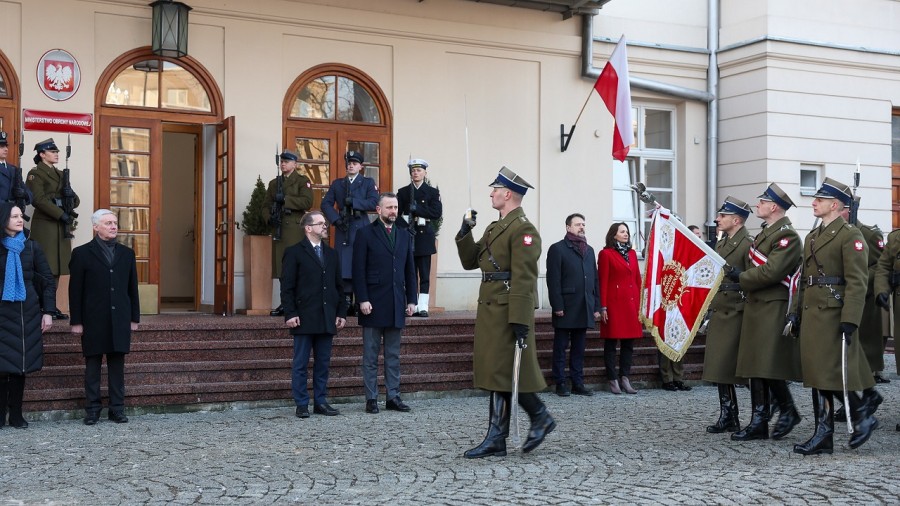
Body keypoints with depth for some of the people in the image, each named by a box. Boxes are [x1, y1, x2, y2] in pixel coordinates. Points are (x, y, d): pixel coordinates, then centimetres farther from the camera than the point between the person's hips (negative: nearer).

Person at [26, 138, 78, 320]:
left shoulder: (60, 174, 19)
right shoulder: (35, 174, -2)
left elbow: (76, 201, 18)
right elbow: (39, 200, -14)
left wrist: (72, 195, -6)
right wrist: (61, 214, -20)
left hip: (61, 226, 7)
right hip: (45, 225, -7)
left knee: (57, 267, 6)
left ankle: (51, 305, 10)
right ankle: (43, 307, -6)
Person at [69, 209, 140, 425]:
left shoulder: (126, 253, 11)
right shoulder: (82, 253, 1)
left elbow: (132, 288, 12)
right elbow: (75, 290, -1)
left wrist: (134, 317, 8)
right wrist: (76, 321, -6)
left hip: (120, 320, 3)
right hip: (93, 320, -3)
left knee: (117, 366, 5)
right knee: (93, 366, 3)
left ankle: (117, 409, 10)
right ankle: (92, 410, 9)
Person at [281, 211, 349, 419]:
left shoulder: (331, 254, 16)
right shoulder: (294, 253, 0)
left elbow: (339, 286, 17)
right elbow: (287, 287, -5)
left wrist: (341, 312, 9)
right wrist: (290, 313, -12)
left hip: (327, 319, 5)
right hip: (304, 319, -5)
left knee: (323, 363, 8)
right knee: (300, 364, 1)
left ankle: (321, 401, 16)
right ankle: (302, 404, 7)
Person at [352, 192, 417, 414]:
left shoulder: (404, 236, 13)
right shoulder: (365, 234, -1)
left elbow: (410, 270, 13)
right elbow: (358, 270, -5)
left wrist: (411, 299, 7)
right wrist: (363, 299, -13)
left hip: (396, 305, 4)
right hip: (373, 304, -4)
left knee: (394, 355, 8)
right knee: (371, 355, 2)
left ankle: (393, 396, 13)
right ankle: (371, 398, 7)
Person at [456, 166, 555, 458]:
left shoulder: (523, 229, -12)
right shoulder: (494, 228, 18)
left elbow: (524, 280, -19)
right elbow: (470, 261, 20)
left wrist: (520, 321, -23)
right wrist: (465, 232, 6)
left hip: (507, 312, -9)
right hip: (489, 310, 9)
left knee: (504, 371, -5)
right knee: (494, 372, 8)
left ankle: (540, 418, 14)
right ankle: (496, 440, 10)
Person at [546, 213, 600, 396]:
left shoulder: (589, 250, 17)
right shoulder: (557, 249, -2)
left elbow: (594, 279, 16)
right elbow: (553, 280, -8)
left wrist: (597, 306, 9)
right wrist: (557, 306, -15)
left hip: (585, 309, 6)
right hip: (565, 309, -6)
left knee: (579, 348, 10)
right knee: (561, 347, 2)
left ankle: (578, 383, 14)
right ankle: (561, 384, 6)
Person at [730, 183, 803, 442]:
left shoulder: (787, 236, -11)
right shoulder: (765, 233, 19)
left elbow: (770, 272, -20)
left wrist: (740, 277, -10)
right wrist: (738, 274, 6)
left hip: (773, 309, -9)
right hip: (755, 307, 9)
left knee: (768, 365, -9)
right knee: (754, 365, 7)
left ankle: (788, 410, 10)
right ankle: (758, 422, 10)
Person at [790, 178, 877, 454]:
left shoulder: (850, 235, -7)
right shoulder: (812, 237, 18)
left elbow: (857, 282, -14)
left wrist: (849, 320, -20)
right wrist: (795, 311, 14)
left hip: (834, 314, -8)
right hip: (811, 315, 8)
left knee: (833, 373, -8)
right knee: (818, 374, 7)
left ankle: (862, 415, 14)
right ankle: (823, 435, 10)